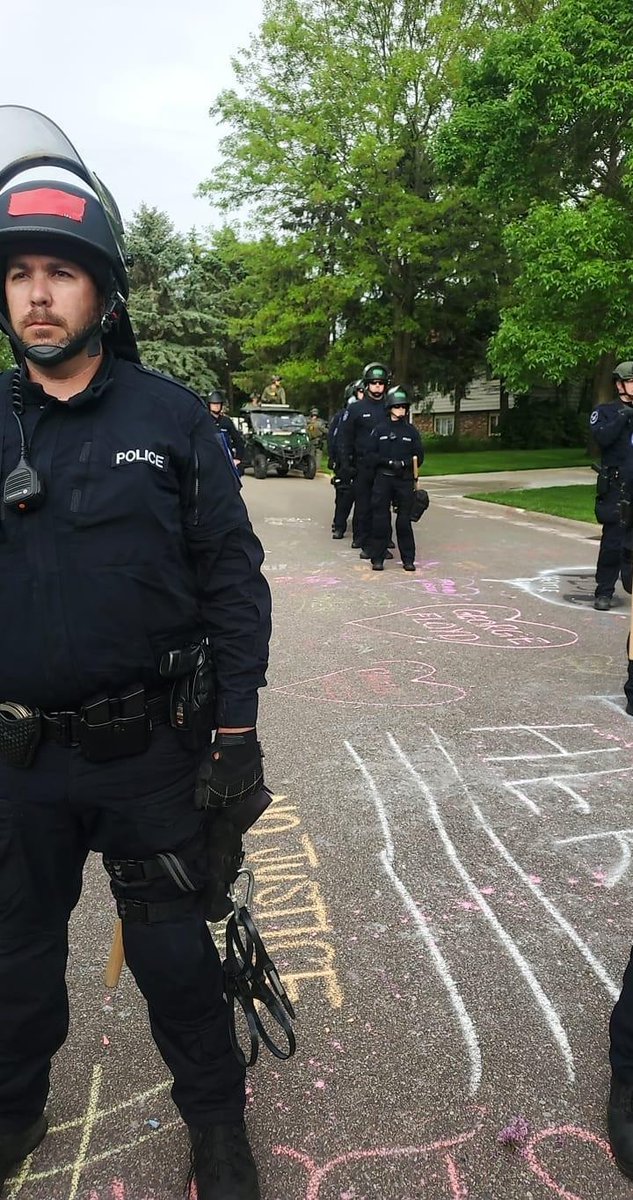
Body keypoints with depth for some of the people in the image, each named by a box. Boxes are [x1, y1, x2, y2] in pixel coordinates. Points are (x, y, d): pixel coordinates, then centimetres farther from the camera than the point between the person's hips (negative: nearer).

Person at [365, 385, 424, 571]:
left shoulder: (411, 431, 8)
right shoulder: (380, 430, 6)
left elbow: (418, 457, 6)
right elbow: (370, 455, 3)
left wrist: (404, 463, -12)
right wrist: (389, 462, -11)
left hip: (405, 480, 0)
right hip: (383, 479, 0)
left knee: (404, 519, 2)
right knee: (380, 519, -1)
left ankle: (408, 559, 10)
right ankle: (377, 558, 7)